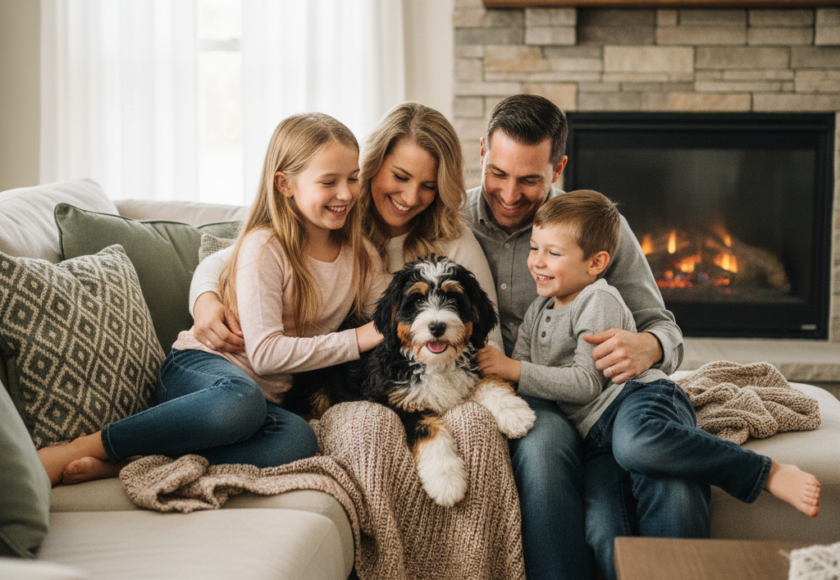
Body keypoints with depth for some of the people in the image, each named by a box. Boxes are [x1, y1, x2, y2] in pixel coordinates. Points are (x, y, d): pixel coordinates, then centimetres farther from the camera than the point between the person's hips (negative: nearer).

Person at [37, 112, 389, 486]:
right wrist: (356, 340, -18)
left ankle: (122, 462, -30)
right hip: (196, 369, -5)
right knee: (240, 400, -44)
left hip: (270, 395, 5)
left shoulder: (360, 255, 9)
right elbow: (266, 353, -17)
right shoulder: (264, 247, -11)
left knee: (298, 441, -35)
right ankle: (84, 448, -28)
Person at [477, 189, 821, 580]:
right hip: (596, 436, 6)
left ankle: (768, 474, -34)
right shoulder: (537, 313, 25)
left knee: (636, 442, -44)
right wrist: (492, 368, 3)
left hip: (640, 396, -6)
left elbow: (585, 383, -9)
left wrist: (513, 370, -9)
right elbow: (518, 376, 24)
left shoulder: (599, 301, 1)